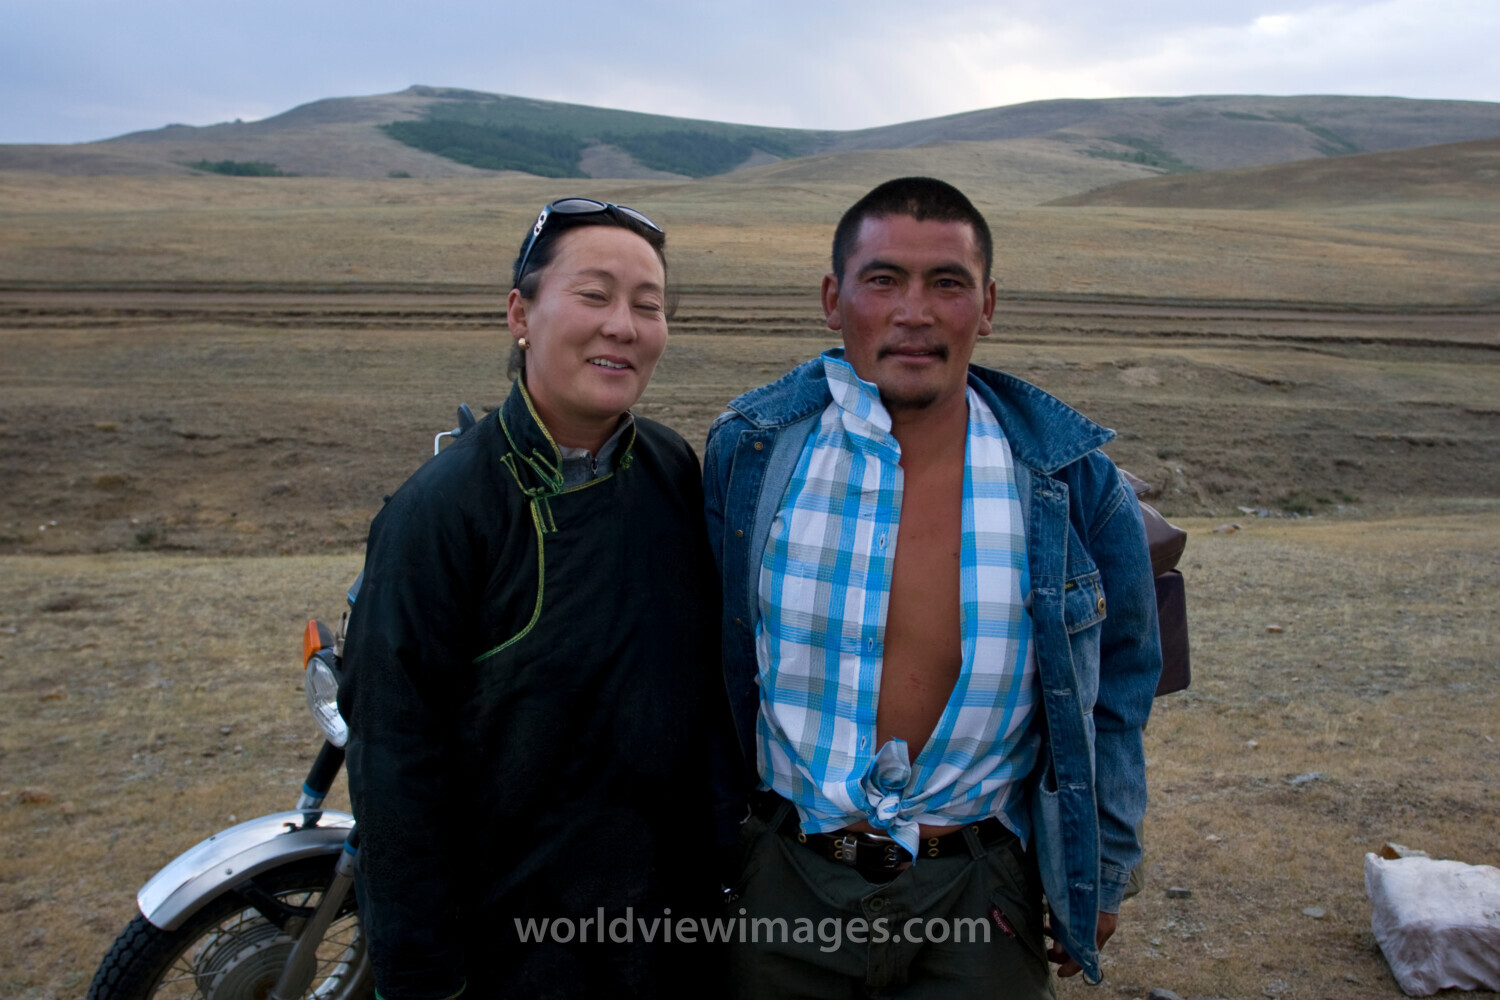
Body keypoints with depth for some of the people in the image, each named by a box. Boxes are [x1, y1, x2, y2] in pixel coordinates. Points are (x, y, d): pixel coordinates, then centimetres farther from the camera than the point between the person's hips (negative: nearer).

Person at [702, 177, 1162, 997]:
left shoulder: (1073, 481, -8)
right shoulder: (750, 451, -8)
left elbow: (1117, 688, 6)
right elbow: (714, 670, 4)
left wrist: (1100, 875, 10)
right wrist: (705, 848, 10)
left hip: (979, 897, 0)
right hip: (788, 884, 1)